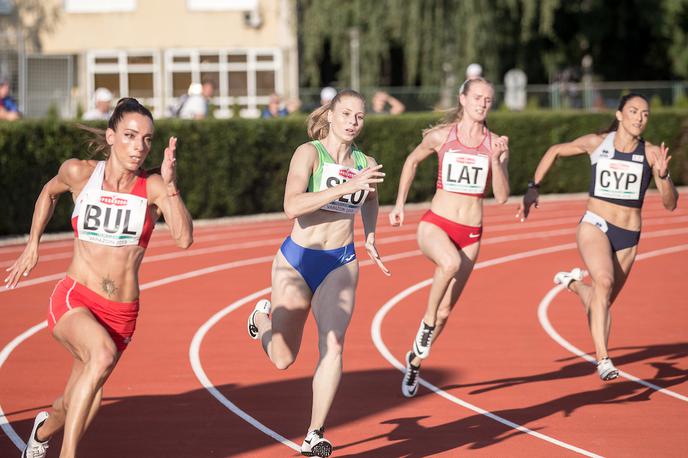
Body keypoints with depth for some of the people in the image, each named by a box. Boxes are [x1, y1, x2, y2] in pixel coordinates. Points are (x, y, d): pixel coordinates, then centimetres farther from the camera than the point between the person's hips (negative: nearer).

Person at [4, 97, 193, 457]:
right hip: (73, 299, -2)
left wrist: (170, 185, -30)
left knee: (76, 407, 14)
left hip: (121, 314, 2)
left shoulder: (154, 187, -7)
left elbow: (183, 239, -22)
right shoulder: (80, 173, -4)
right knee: (103, 354, -36)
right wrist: (33, 245, 17)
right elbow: (49, 192, 19)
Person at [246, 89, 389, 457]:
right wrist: (347, 186, -34)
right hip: (296, 261, -2)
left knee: (333, 346, -17)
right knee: (283, 360, 7)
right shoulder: (309, 153, -13)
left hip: (341, 265, 2)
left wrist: (370, 238, 13)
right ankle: (265, 316, 41)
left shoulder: (365, 164, 2)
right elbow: (292, 206, -29)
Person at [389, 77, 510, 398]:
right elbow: (412, 160, 16)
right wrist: (399, 203, 15)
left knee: (444, 312, 7)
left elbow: (502, 197, -5)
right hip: (435, 225, -3)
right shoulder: (441, 136, -3)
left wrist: (495, 160, -18)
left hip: (470, 234, 3)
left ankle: (415, 360, 32)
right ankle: (427, 322, -17)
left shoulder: (496, 144, 0)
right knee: (451, 262, -39)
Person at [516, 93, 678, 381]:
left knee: (604, 302, 13)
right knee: (604, 282, -30)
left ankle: (574, 283, 48)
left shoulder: (651, 153, -5)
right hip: (595, 225, -2)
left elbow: (670, 204, -7)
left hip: (628, 237, 2)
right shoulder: (596, 143, -2)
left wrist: (662, 175, -25)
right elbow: (555, 151, 15)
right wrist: (533, 188, 7)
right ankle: (603, 359, -34)